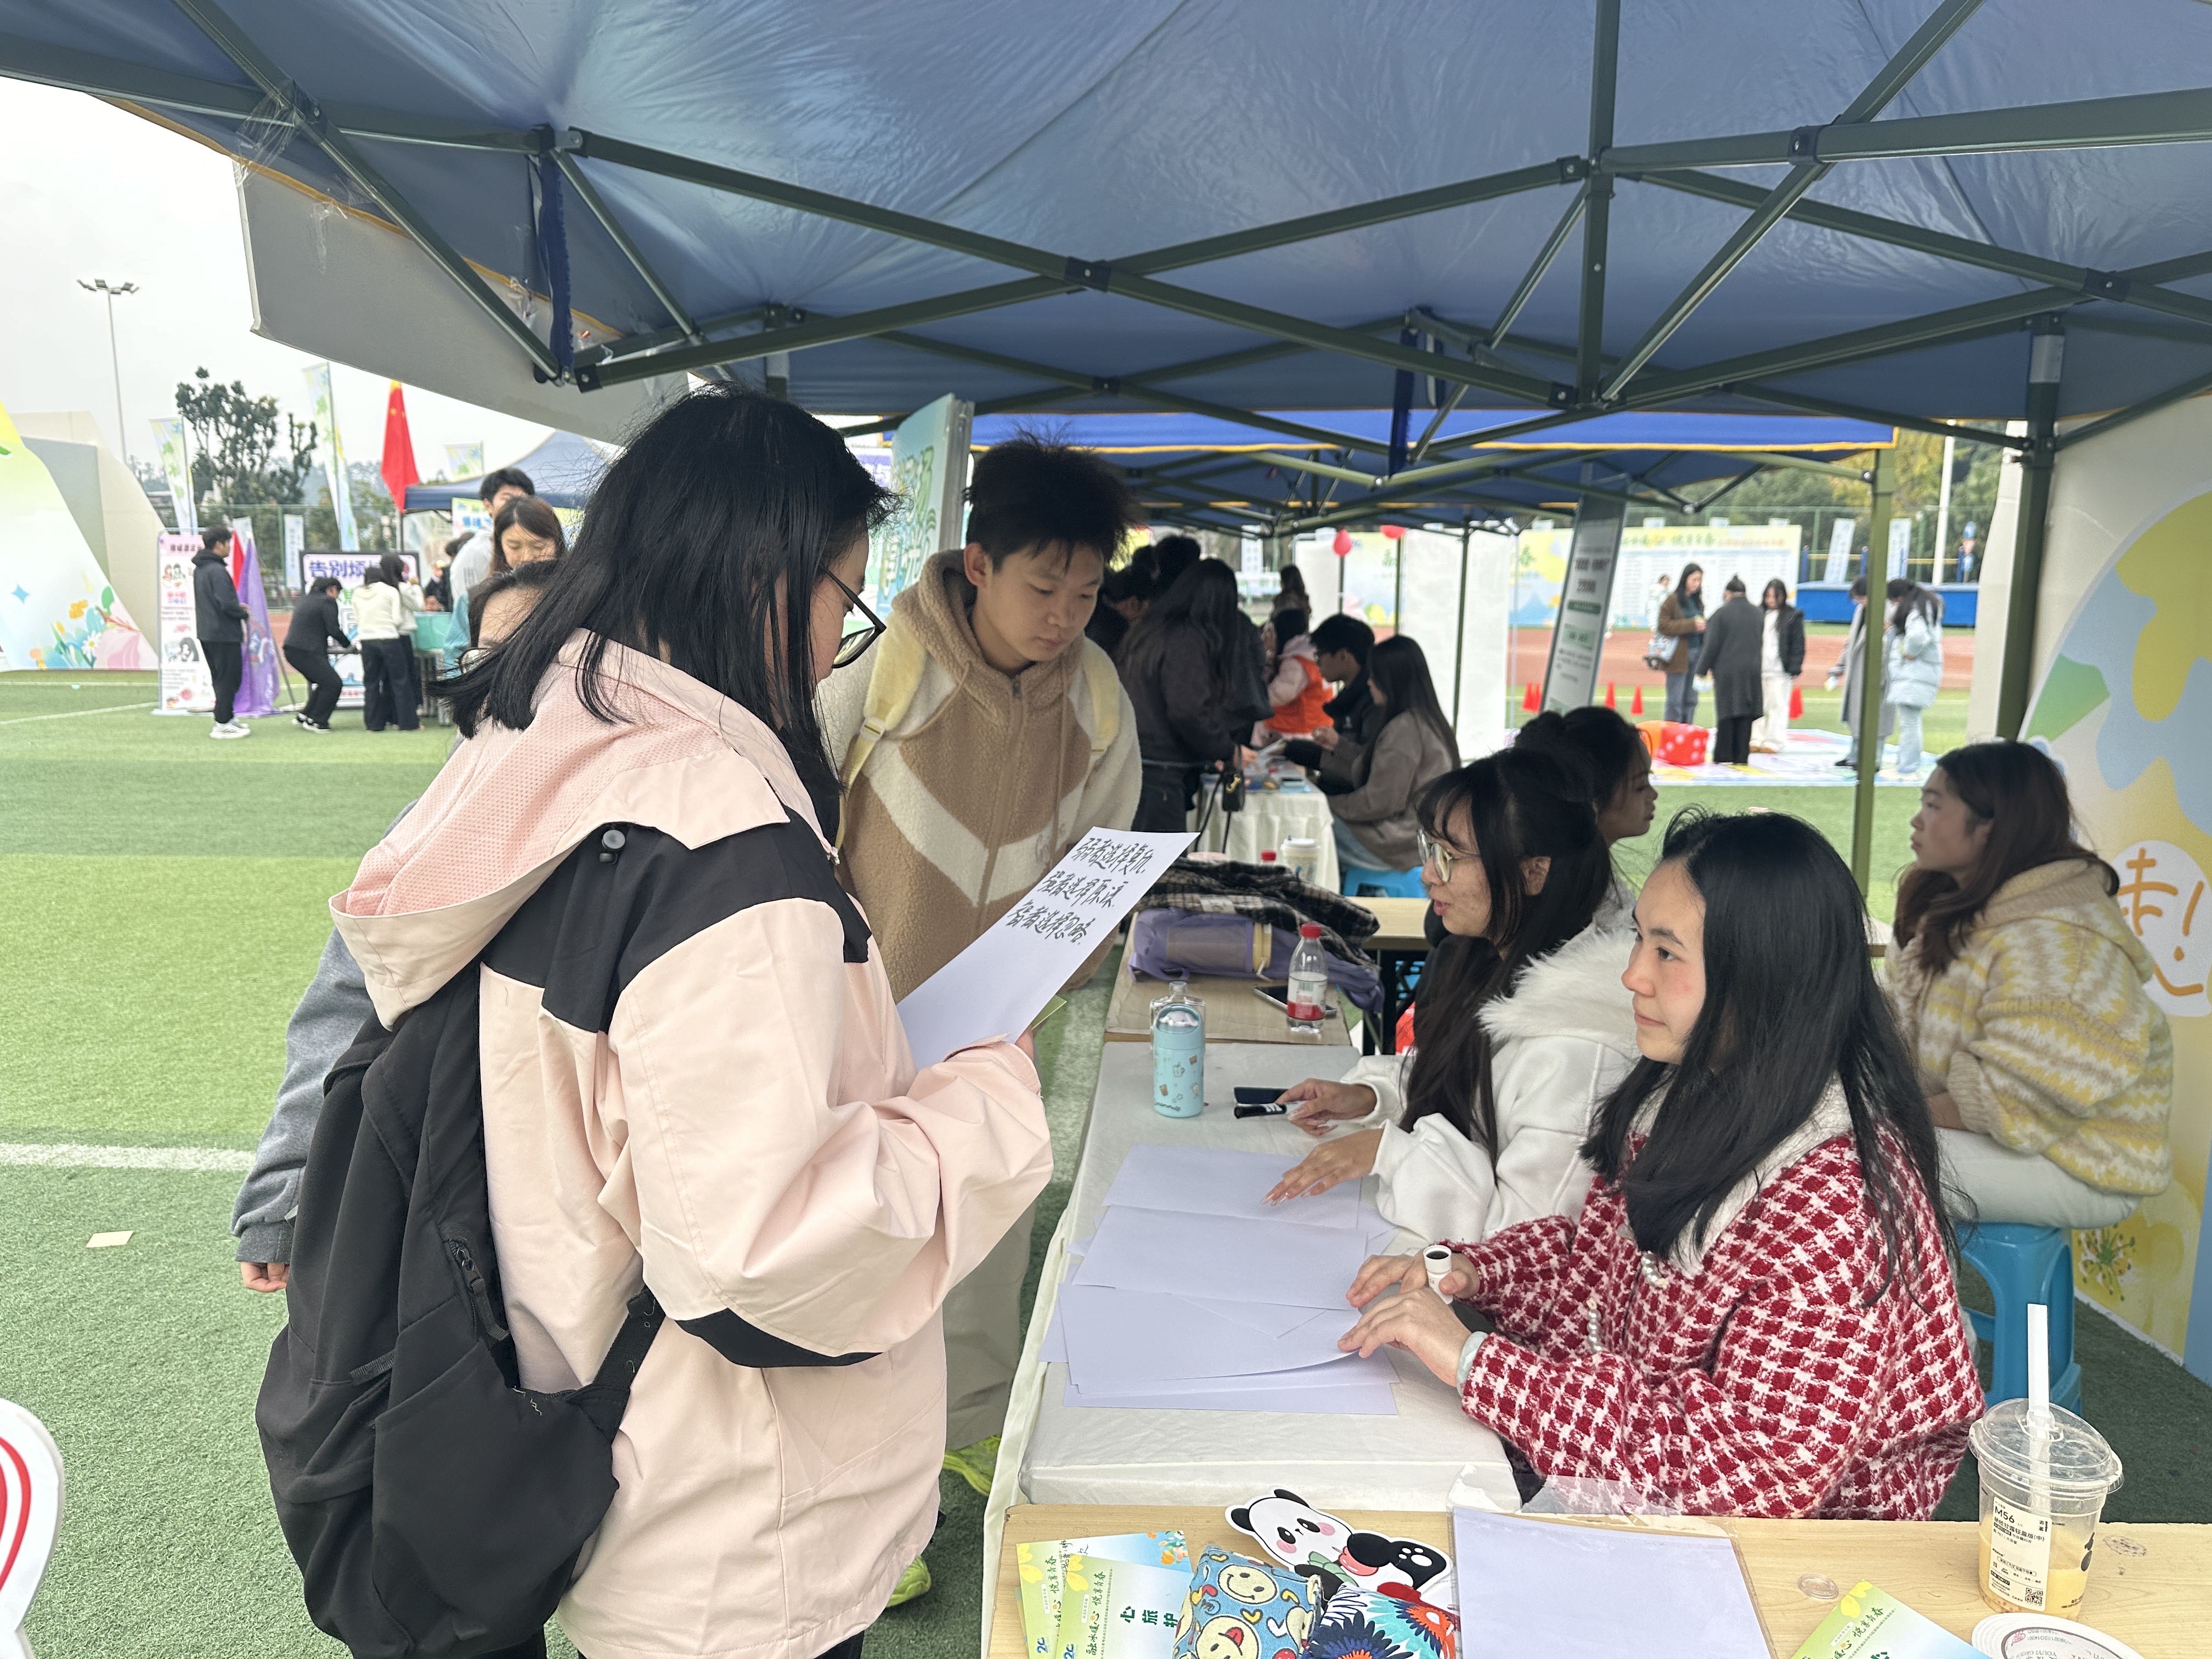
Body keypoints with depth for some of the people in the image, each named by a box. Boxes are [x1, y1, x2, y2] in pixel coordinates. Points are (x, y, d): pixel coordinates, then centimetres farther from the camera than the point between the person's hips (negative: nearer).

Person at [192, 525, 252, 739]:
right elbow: (227, 604, -23)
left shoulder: (199, 569, 14)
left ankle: (228, 717, 25)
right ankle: (223, 725, -2)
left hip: (206, 633, 10)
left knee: (221, 678, 18)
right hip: (224, 633, -10)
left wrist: (237, 608, 12)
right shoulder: (217, 571, -18)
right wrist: (244, 613, -5)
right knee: (229, 679, -3)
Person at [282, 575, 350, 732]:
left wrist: (325, 643, 33)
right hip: (306, 652, -10)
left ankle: (304, 716, 21)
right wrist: (348, 645, 3)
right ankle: (316, 721, -2)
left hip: (291, 649, 10)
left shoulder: (306, 598, 22)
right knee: (333, 684, -5)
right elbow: (334, 629, -11)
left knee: (323, 683, 19)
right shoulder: (328, 601, -6)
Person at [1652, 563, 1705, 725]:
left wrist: (1702, 626, 2)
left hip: (1696, 653, 6)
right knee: (1675, 701, -4)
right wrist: (1691, 625, -16)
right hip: (1679, 656, -6)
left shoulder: (1697, 601, 14)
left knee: (1691, 700, 9)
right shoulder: (1673, 600, -5)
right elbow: (1663, 626, -12)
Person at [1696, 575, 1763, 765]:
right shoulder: (1757, 613, 6)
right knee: (1745, 715, 5)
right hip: (1751, 671, 4)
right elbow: (1759, 643, 12)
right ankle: (1741, 756, 7)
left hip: (1727, 672, -4)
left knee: (1727, 715, 0)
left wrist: (1702, 670, -2)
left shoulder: (1722, 613, -8)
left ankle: (1724, 756, 2)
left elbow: (1712, 645, -8)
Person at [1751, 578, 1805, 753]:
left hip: (1780, 672, -4)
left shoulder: (1793, 616, -1)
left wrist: (1795, 671, -7)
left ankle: (1774, 741, 4)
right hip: (1758, 669, 4)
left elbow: (1798, 646, -1)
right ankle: (1757, 740, 15)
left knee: (1778, 706, -1)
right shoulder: (1758, 614, 9)